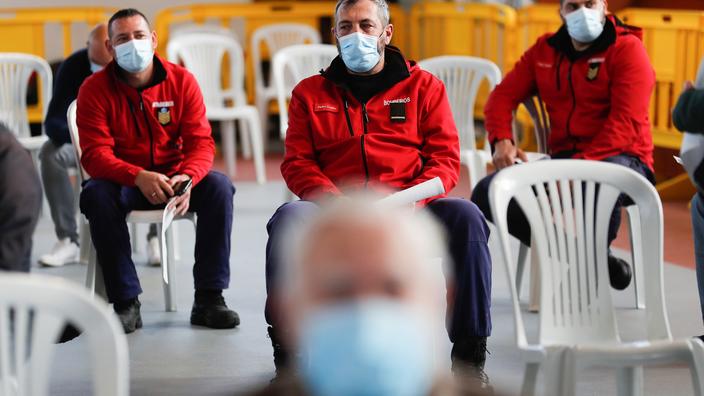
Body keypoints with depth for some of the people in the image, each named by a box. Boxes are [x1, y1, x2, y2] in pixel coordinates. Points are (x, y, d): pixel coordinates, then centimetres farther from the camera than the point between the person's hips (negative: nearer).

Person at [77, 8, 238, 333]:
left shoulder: (181, 80, -5)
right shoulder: (94, 90, -10)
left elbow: (201, 142, -10)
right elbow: (95, 155, -18)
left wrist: (187, 178, -33)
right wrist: (139, 178, -38)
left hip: (174, 178, 2)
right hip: (123, 183, -1)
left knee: (218, 186, -26)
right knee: (97, 195, -34)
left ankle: (208, 299, -20)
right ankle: (126, 303, -26)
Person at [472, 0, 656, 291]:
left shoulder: (627, 48, -5)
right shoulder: (544, 50, 13)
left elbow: (626, 123, -15)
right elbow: (503, 96, 12)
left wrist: (584, 164, -25)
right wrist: (501, 141, -8)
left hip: (620, 158, -5)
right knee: (486, 193, -15)